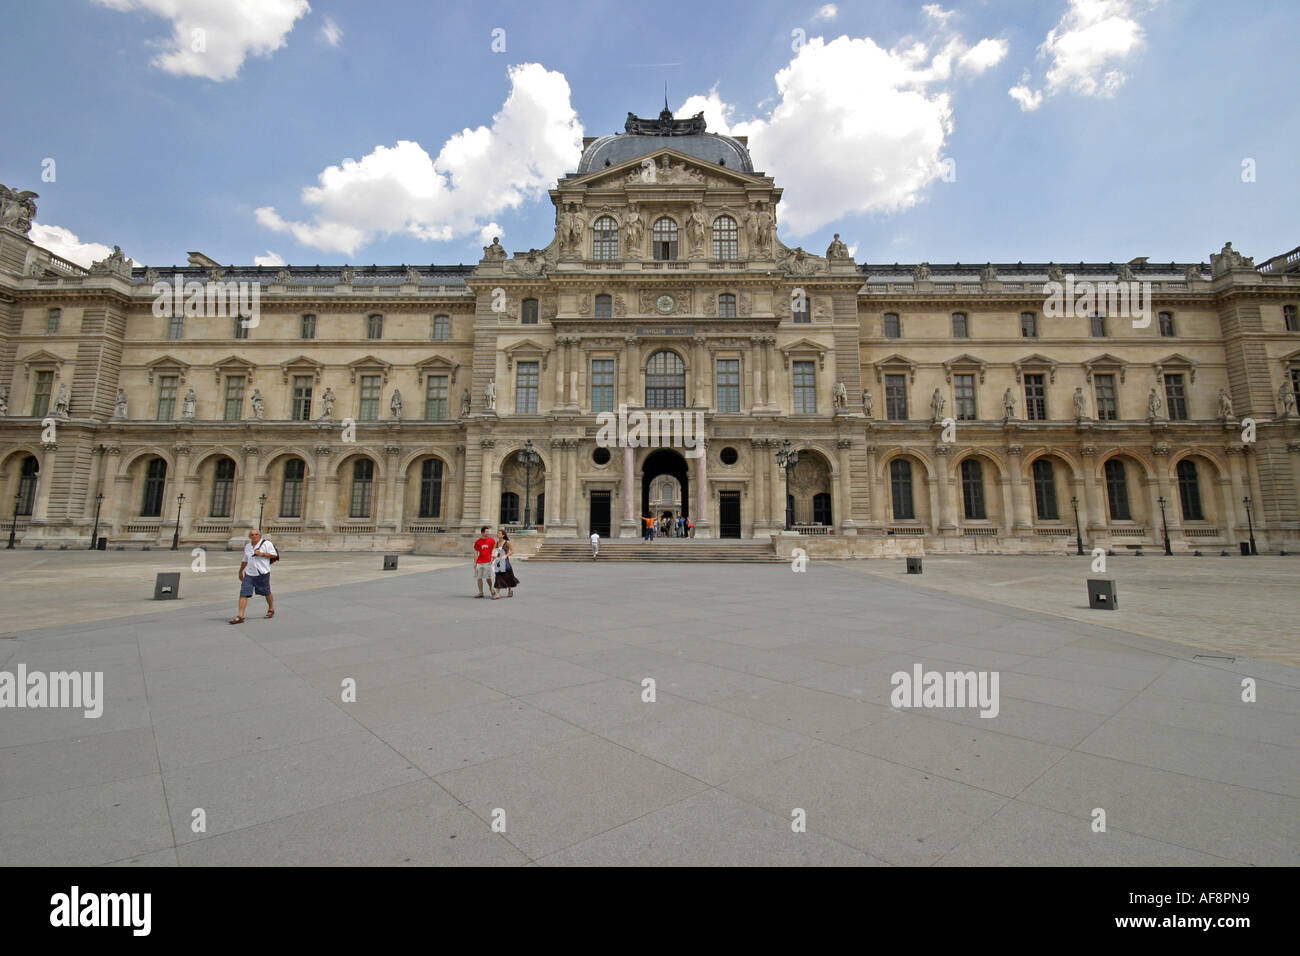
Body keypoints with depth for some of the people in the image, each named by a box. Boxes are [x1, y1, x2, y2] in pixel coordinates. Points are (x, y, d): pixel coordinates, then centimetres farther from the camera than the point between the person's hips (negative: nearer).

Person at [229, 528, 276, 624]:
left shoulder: (266, 544, -6)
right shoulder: (247, 546, 12)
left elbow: (274, 555, -9)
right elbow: (245, 560, 23)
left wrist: (262, 554, -18)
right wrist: (240, 571, 26)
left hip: (262, 573, -4)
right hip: (249, 574, 4)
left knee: (267, 593, 10)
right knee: (243, 594, -6)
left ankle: (271, 610, 32)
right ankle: (240, 616, -4)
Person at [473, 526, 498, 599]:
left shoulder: (491, 540, 1)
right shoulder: (478, 542, 3)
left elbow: (494, 549, 8)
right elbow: (476, 552, 7)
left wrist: (492, 558, -1)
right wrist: (475, 562, 5)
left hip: (488, 561, -2)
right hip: (479, 562, 2)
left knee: (488, 577, -3)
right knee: (479, 577, 6)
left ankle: (491, 588, 21)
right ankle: (480, 592, 15)